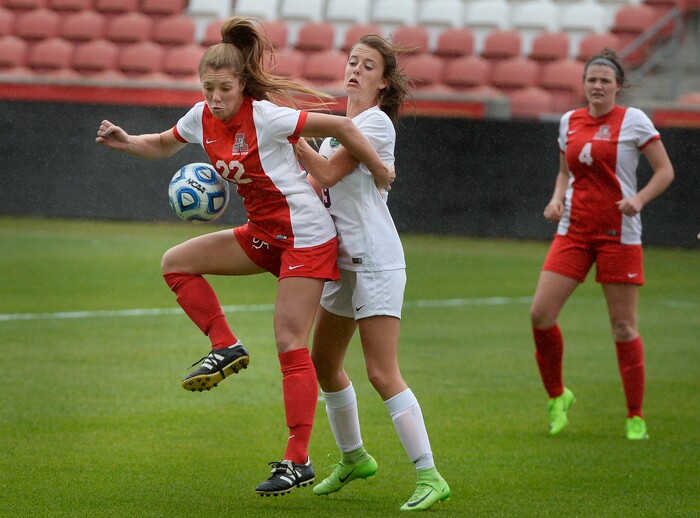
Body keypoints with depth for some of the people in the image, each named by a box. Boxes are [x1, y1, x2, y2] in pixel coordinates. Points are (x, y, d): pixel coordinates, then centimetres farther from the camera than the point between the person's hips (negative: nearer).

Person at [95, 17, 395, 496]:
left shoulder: (265, 117, -22)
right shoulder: (203, 118, 0)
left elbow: (341, 127, -20)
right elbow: (163, 144, 20)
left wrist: (380, 172, -12)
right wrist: (125, 142, 1)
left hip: (305, 235, -8)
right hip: (263, 233, 8)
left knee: (291, 345, -10)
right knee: (176, 263, 2)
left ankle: (298, 462, -7)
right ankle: (226, 348, 8)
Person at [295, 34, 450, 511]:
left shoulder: (376, 123, -12)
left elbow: (327, 172, -17)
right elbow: (321, 181, 17)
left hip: (376, 261, -9)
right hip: (344, 259, 10)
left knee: (382, 374, -15)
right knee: (324, 362, 18)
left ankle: (430, 477, -15)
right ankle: (353, 458, 36)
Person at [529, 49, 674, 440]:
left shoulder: (633, 121, -4)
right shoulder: (570, 121, 9)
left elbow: (665, 171, -3)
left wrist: (639, 199, -20)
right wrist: (557, 199, 2)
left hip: (619, 234, -4)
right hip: (574, 229, 4)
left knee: (624, 326, -2)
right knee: (541, 313, -8)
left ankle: (636, 418, 9)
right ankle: (557, 396, 13)